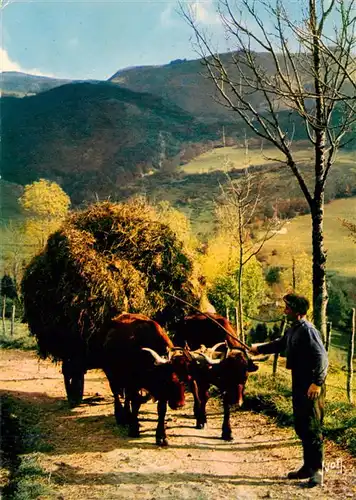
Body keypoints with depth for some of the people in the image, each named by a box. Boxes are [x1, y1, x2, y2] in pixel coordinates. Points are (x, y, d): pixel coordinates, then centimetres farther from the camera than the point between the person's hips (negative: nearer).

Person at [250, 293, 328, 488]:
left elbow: (322, 357, -23)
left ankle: (317, 471, 3)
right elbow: (280, 344, 31)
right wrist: (259, 349, 40)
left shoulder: (308, 330, -17)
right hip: (299, 385, 10)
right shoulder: (293, 330, 11)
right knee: (301, 427, 14)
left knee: (311, 428, -5)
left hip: (311, 387, -10)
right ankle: (308, 467, 25)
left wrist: (317, 382, -27)